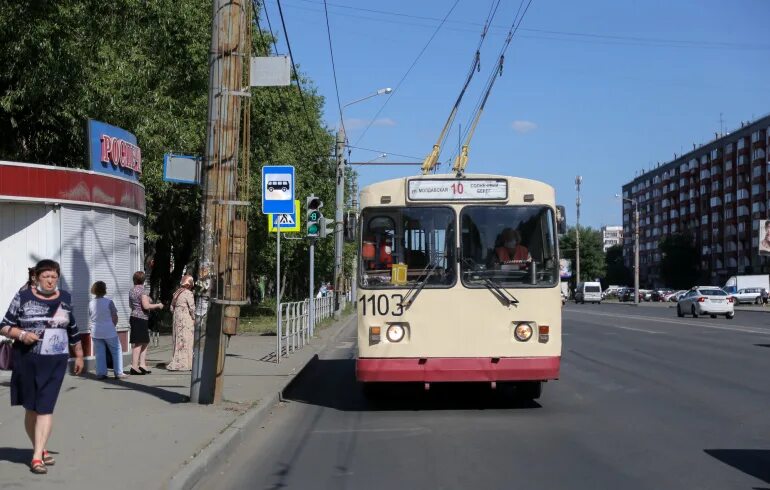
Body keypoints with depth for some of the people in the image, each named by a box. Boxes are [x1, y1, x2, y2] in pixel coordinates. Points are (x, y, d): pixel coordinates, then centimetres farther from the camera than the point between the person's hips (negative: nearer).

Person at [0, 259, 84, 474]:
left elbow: (73, 329, 16)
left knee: (45, 408, -7)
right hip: (27, 360, 0)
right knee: (31, 408, 8)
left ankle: (37, 456, -8)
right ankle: (40, 449, 24)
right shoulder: (23, 297, -2)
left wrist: (79, 355, 19)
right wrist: (21, 334, -17)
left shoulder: (65, 298, 6)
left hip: (55, 362, 1)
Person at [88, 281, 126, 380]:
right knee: (116, 351, 8)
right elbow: (115, 317, -8)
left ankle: (101, 373, 7)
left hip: (96, 332, 4)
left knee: (99, 353, 10)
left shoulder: (91, 303, 0)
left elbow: (90, 319, 7)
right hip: (109, 332, -4)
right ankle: (118, 373, 6)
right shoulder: (108, 302, -11)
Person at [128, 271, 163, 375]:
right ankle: (134, 366, -5)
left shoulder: (131, 291, 12)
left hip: (134, 317, 9)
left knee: (145, 342, 14)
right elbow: (146, 306, -21)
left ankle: (142, 364, 13)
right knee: (138, 343, -6)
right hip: (141, 319, -9)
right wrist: (158, 305, -6)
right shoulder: (141, 290, -14)